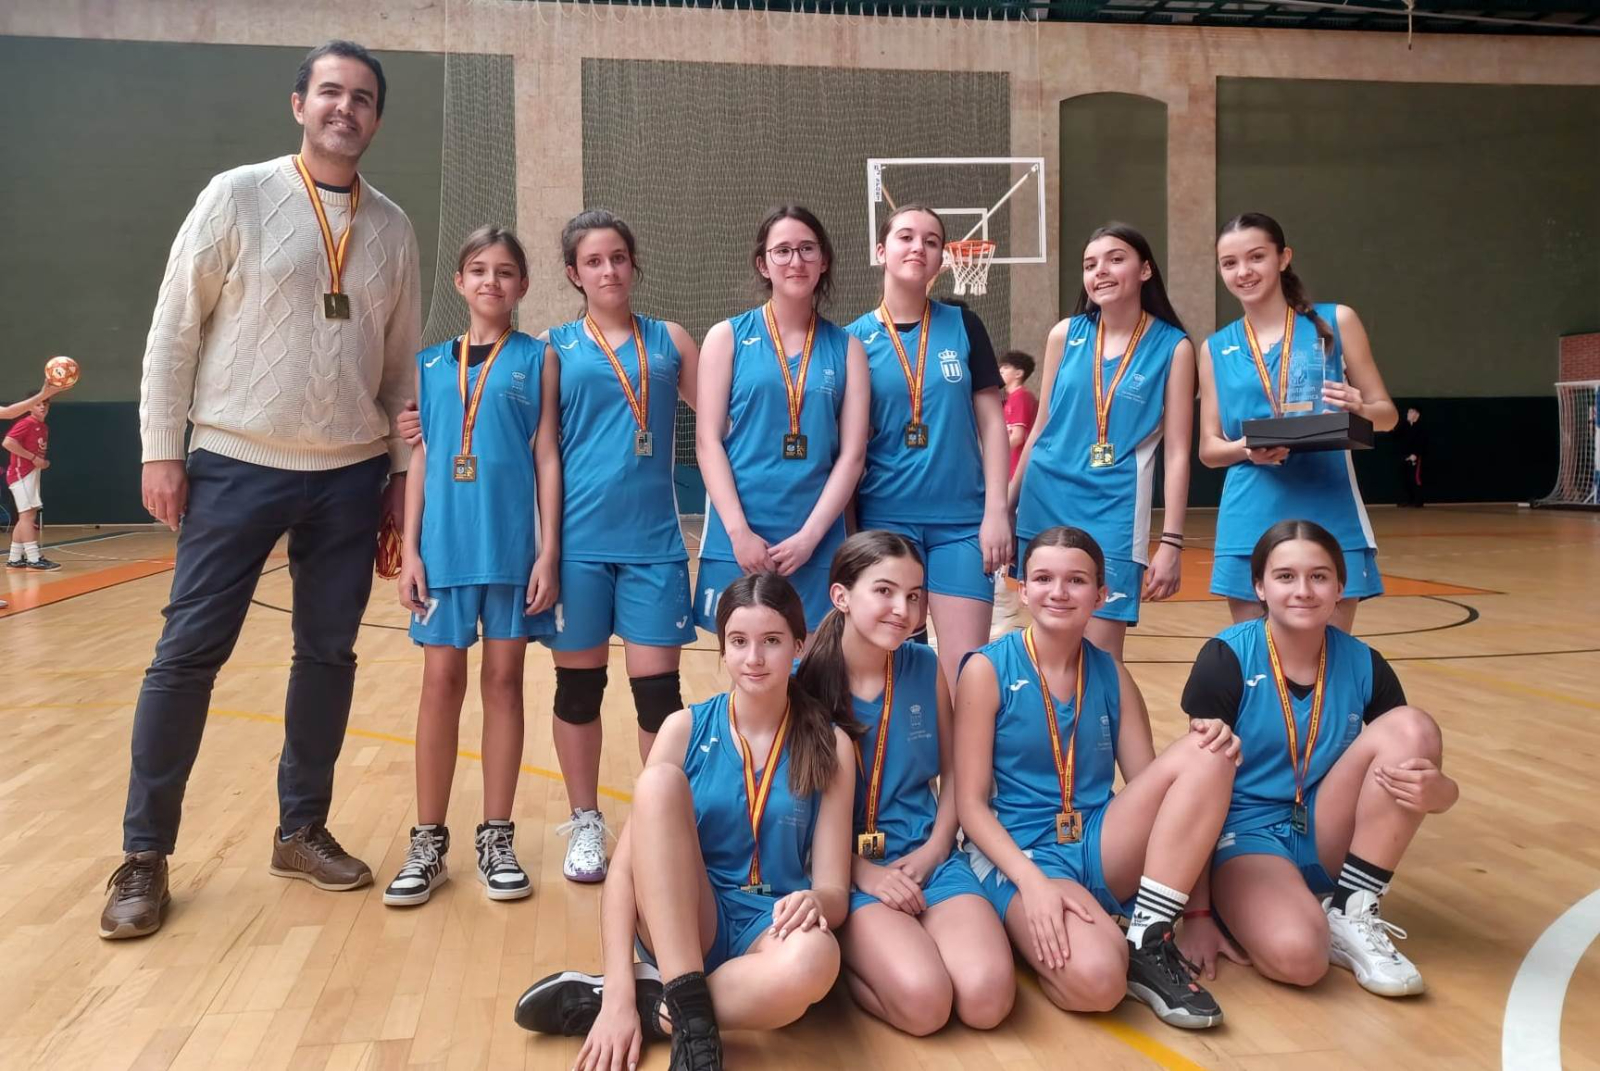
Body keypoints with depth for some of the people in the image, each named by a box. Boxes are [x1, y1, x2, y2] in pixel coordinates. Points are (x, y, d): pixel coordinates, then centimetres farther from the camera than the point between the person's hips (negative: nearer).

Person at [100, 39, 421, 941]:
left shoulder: (393, 227, 7)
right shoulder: (238, 196, -3)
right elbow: (175, 327, -2)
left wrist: (403, 468, 9)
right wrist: (161, 449, -6)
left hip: (349, 475, 4)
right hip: (237, 465, -3)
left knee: (329, 654, 8)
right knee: (189, 653, -1)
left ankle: (303, 831, 23)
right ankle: (145, 854, 12)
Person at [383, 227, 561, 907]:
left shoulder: (537, 360, 4)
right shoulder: (430, 364, 9)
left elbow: (547, 459, 0)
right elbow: (419, 460, 8)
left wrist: (549, 550, -6)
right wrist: (409, 550, 1)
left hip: (513, 545, -1)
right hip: (445, 545, 2)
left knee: (504, 683, 5)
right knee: (440, 685, 4)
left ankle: (496, 839, 15)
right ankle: (428, 842, 14)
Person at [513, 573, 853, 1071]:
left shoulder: (830, 746, -1)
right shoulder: (686, 729, -2)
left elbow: (834, 889, -4)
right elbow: (624, 865, -9)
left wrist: (813, 903, -29)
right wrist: (619, 993, -22)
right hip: (677, 924, 1)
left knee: (815, 957, -39)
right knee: (659, 781, -27)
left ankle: (623, 1003, -19)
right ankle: (692, 1020, -29)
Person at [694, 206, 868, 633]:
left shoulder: (847, 348, 9)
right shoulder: (728, 337, 5)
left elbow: (852, 454, 3)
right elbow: (708, 441, -1)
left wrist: (809, 535, -8)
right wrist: (739, 531, -11)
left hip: (818, 542, 1)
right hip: (738, 537, -1)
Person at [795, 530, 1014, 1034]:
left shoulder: (925, 668, 3)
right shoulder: (802, 678, -9)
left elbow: (950, 772, 12)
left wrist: (935, 848, -3)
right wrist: (861, 872, -14)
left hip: (926, 855, 4)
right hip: (844, 864, -4)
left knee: (987, 999, -19)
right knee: (923, 1001, -26)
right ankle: (841, 955, 3)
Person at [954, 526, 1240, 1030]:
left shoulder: (1110, 674, 8)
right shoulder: (987, 669, -6)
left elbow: (1152, 783, 6)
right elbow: (971, 805, -8)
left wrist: (1210, 743, -15)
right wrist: (1033, 881, -23)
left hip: (1101, 848, 6)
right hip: (1018, 854, -5)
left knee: (1207, 755, -19)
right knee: (1096, 980, -36)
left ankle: (1148, 941, -13)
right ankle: (1037, 936, 0)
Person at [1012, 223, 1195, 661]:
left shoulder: (1173, 347, -3)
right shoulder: (1065, 334, 4)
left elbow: (1176, 453, -4)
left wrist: (1171, 541, -9)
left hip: (1113, 509, -3)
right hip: (1045, 501, 3)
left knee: (1100, 656, -5)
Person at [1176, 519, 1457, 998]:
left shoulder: (1363, 666, -2)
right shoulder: (1226, 659, -13)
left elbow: (1425, 765, 2)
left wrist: (1435, 790, -25)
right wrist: (1198, 912, -15)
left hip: (1326, 838, 6)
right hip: (1245, 834, -6)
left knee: (1412, 727, -18)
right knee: (1296, 955, -37)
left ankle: (1351, 914, -10)